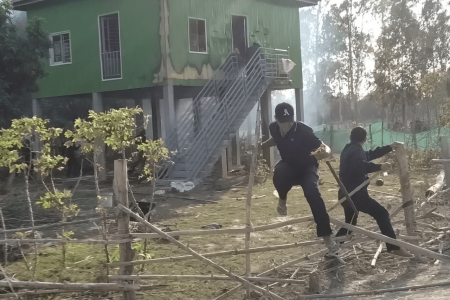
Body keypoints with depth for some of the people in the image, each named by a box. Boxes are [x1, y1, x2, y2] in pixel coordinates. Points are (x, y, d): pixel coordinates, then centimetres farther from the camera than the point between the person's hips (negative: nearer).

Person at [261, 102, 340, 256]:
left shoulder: (303, 131, -28)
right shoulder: (274, 128, -12)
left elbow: (325, 147, -30)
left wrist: (324, 152, -51)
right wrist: (261, 145, 5)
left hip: (307, 167, -3)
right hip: (289, 166, 3)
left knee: (312, 193, -31)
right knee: (279, 173, -36)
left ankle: (327, 237, -26)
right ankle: (282, 199, 0)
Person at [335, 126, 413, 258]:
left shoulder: (349, 149, 19)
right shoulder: (356, 150, -12)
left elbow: (369, 155, 27)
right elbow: (359, 165, -34)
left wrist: (389, 147, 27)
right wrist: (379, 167, -33)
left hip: (347, 194, 10)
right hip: (356, 194, -10)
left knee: (349, 224, 22)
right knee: (381, 213, -8)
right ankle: (394, 247, -13)